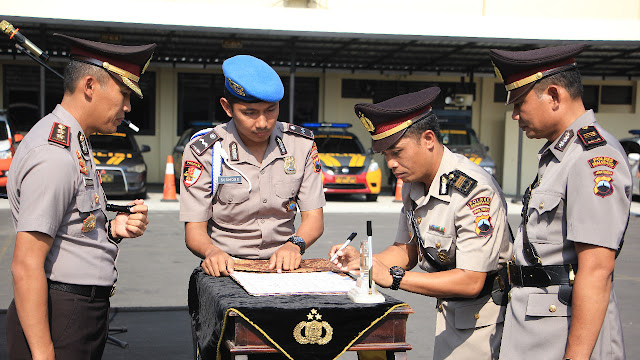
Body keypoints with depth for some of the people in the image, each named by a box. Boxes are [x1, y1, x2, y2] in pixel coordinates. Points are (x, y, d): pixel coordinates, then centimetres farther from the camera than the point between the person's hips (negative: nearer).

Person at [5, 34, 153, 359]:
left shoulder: (74, 145, 14)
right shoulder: (53, 155, -19)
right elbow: (26, 266, -23)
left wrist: (113, 229, 2)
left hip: (85, 316, 10)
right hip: (60, 326, -10)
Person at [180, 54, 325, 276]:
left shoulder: (301, 145, 5)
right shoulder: (203, 151, -3)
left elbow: (314, 219, 5)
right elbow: (194, 229, -3)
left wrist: (294, 245, -17)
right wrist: (211, 252, -27)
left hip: (283, 267, 3)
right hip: (227, 268, -2)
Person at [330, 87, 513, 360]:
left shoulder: (475, 190, -26)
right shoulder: (412, 185, 0)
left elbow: (471, 281, -27)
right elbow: (408, 249, 11)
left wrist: (393, 277, -27)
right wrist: (361, 260, -8)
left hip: (483, 314, -7)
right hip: (448, 308, 7)